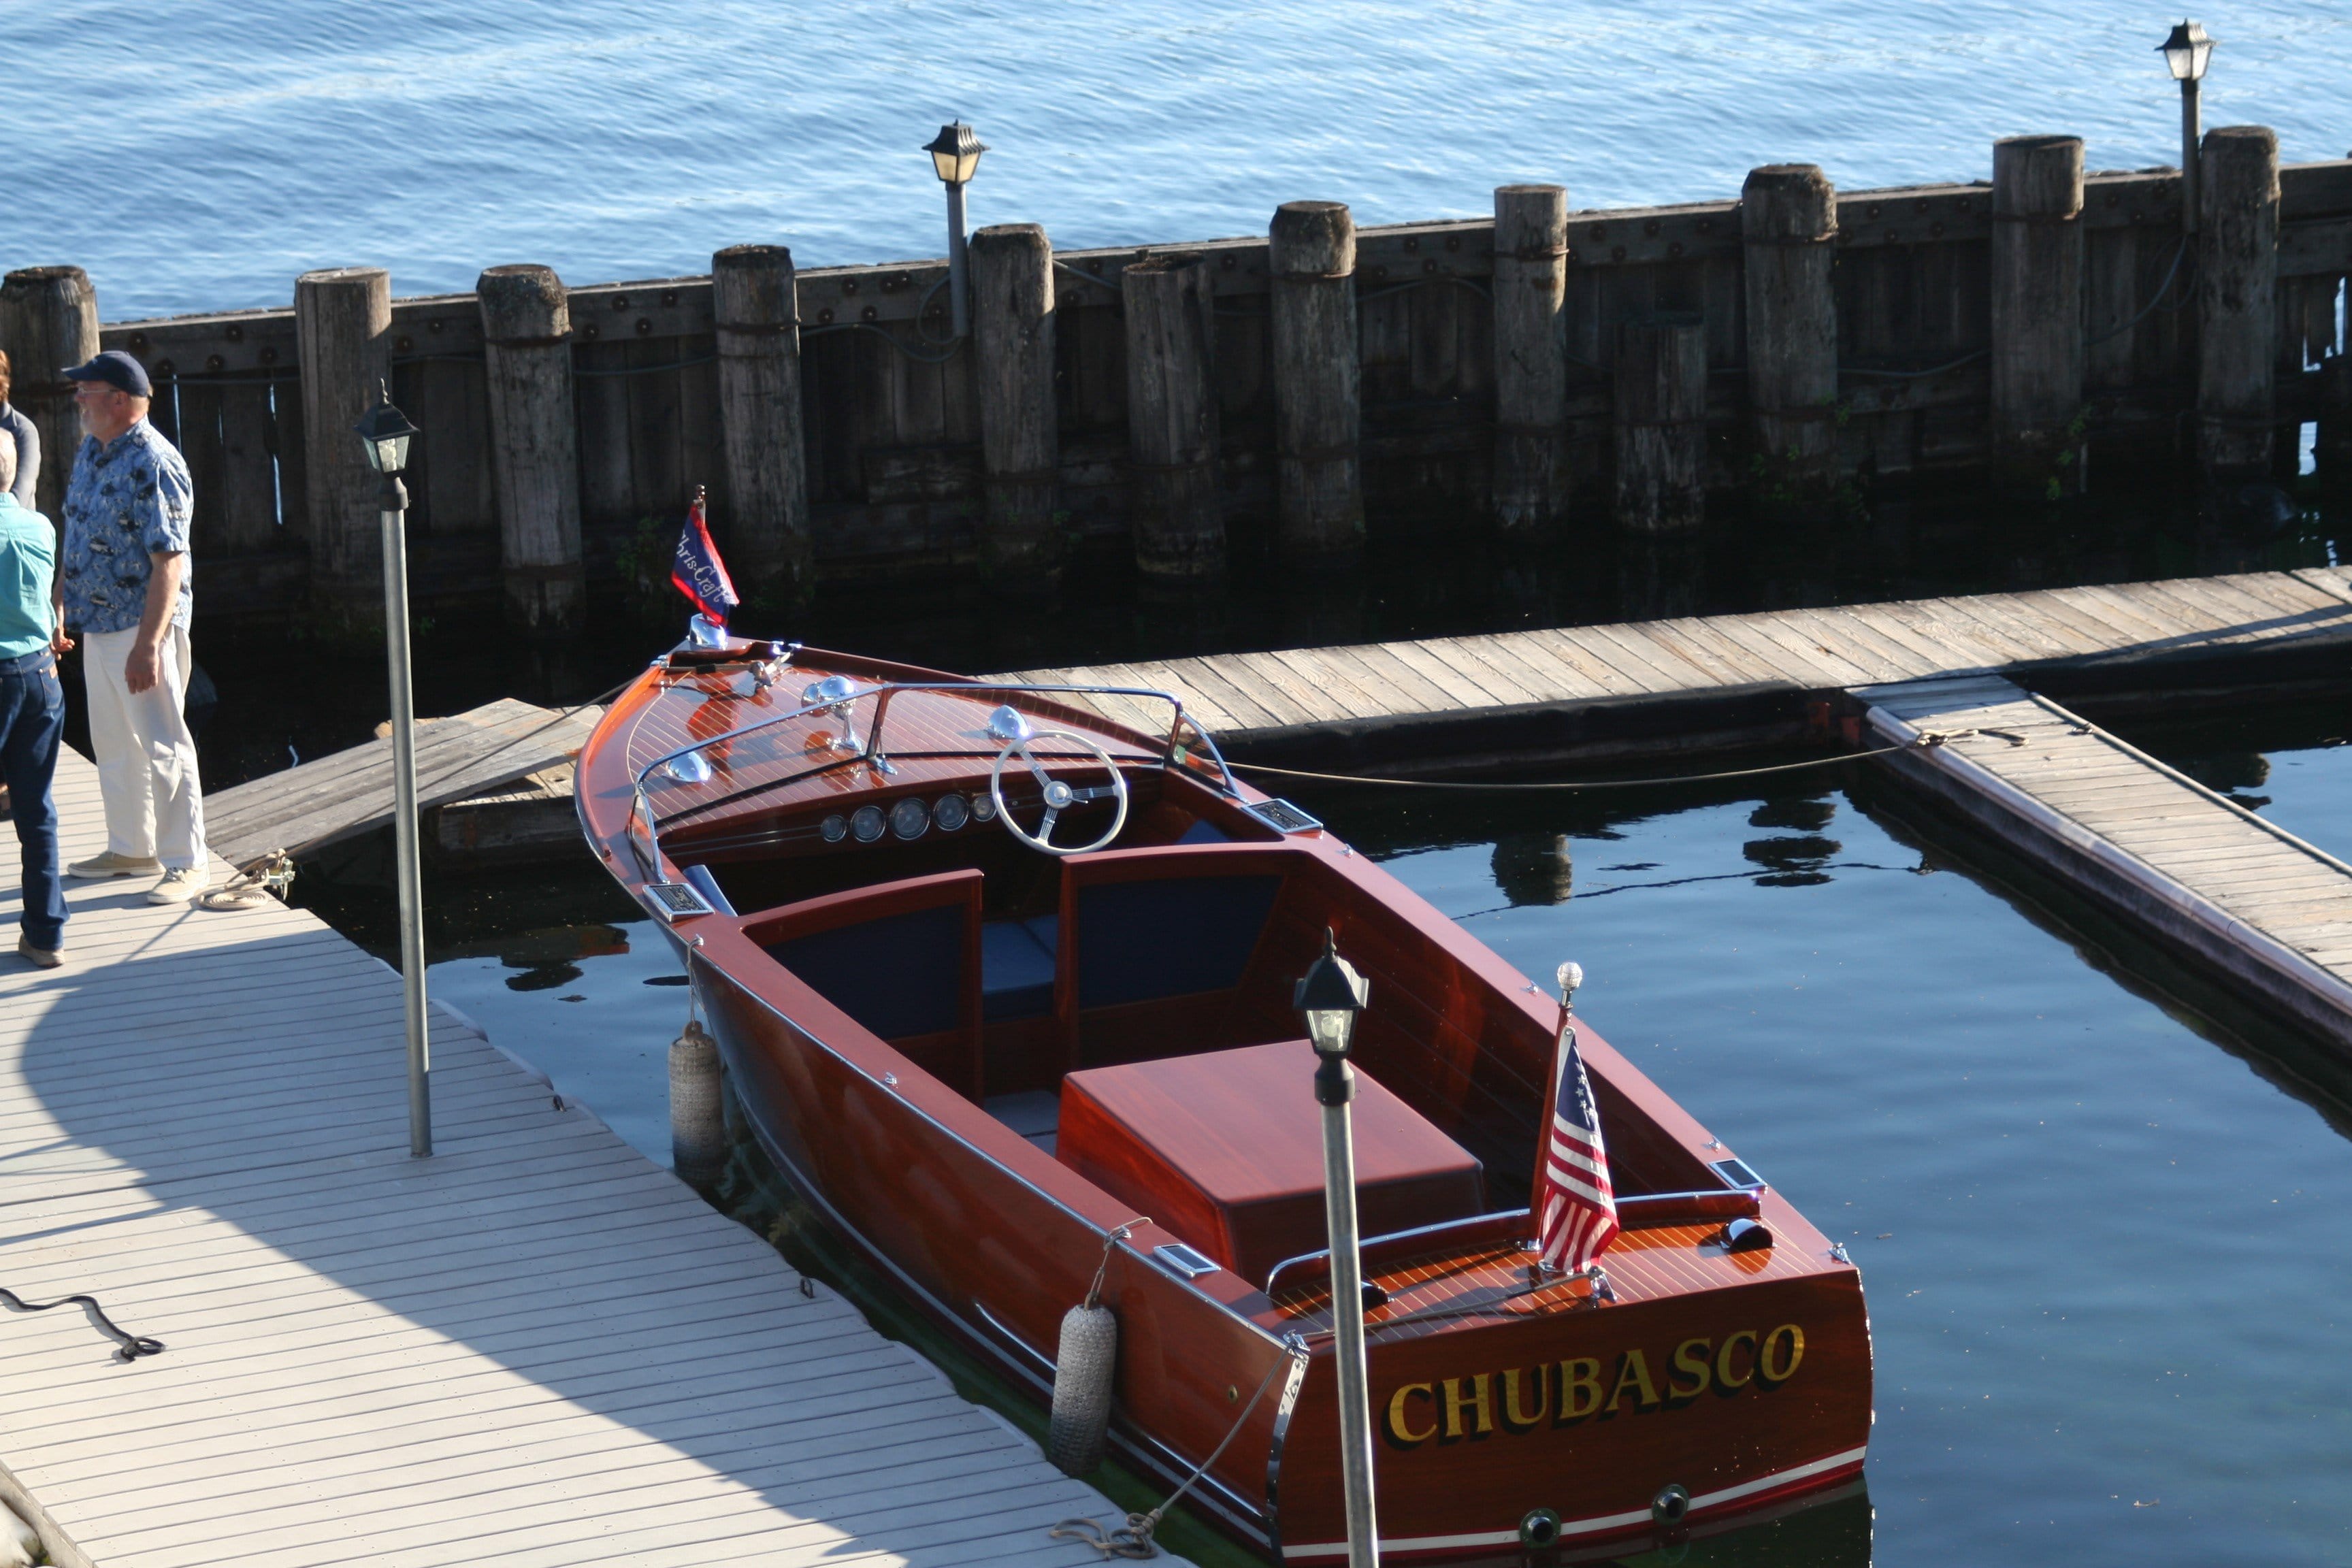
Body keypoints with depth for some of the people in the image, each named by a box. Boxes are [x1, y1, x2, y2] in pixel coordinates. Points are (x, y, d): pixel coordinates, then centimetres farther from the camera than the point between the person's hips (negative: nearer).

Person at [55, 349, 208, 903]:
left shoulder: (153, 464, -19)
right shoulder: (89, 452, 9)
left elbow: (169, 560, -23)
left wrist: (148, 644, -28)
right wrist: (59, 611, 18)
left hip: (143, 628, -9)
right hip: (98, 627, 9)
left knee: (163, 748, -3)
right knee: (113, 745, 18)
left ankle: (187, 864, 4)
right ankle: (130, 849, 31)